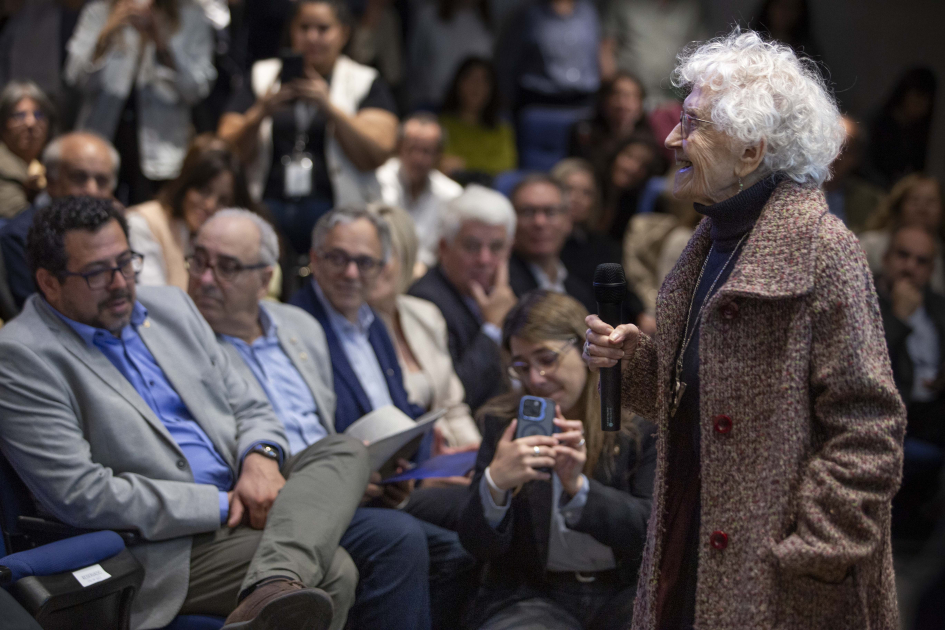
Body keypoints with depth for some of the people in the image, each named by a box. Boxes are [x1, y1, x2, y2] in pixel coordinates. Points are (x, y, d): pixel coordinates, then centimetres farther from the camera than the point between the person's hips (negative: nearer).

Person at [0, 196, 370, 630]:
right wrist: (222, 504, -15)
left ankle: (272, 591, -37)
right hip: (163, 550, -9)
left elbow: (250, 410, 20)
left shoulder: (170, 306, 16)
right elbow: (81, 496, -16)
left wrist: (260, 459, -7)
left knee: (346, 452, -18)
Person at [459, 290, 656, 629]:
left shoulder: (640, 422, 0)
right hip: (532, 597, -1)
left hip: (626, 594, 1)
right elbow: (479, 546, -2)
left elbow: (654, 527, -7)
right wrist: (495, 483, -23)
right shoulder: (504, 422, 4)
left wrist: (578, 486, -21)